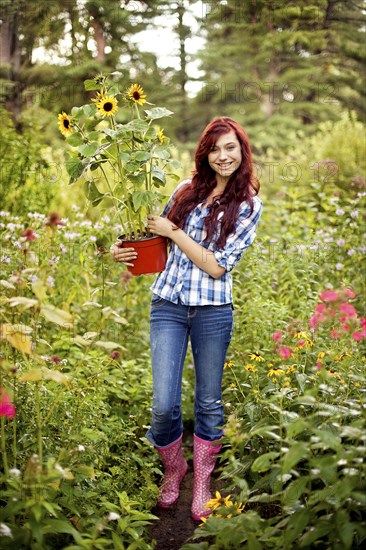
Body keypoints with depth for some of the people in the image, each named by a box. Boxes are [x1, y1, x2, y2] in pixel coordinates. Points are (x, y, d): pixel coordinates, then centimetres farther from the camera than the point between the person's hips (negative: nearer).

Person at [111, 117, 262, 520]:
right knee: (164, 405, -4)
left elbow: (217, 266, -10)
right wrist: (124, 249, 2)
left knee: (208, 403, 11)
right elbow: (158, 237, 20)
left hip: (213, 310, -1)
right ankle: (173, 468, 27)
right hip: (168, 306, 2)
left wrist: (174, 231, -12)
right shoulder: (186, 189, 7)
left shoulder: (249, 206, -2)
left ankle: (202, 483, 32)